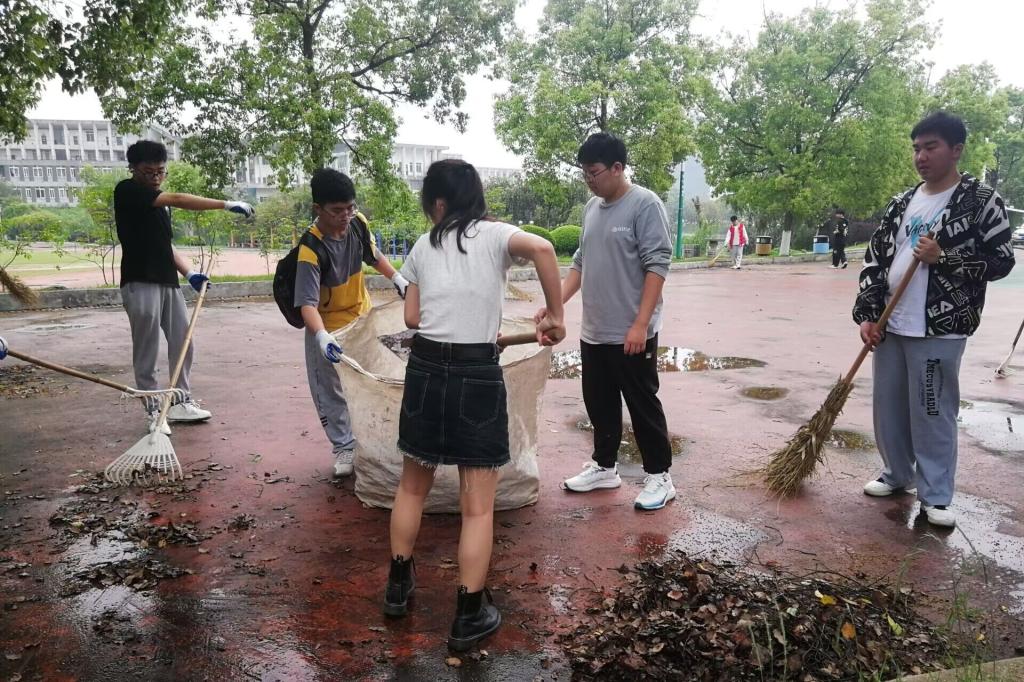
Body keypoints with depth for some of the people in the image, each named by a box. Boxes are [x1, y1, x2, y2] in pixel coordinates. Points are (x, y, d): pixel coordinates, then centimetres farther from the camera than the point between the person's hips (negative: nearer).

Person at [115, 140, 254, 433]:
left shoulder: (160, 204, 16)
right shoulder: (126, 190, -8)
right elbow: (178, 199, -19)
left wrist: (189, 272, 2)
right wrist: (227, 205, -25)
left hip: (168, 282, 8)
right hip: (141, 283, -8)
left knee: (183, 344, 12)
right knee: (146, 352, 0)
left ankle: (181, 402, 24)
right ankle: (154, 411, 11)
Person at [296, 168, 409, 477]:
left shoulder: (358, 223, -15)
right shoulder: (311, 249, -32)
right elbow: (308, 303, -38)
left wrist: (396, 277, 2)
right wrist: (321, 336, -52)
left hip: (363, 316, 5)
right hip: (328, 328, -5)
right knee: (331, 391, 5)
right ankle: (344, 447, 23)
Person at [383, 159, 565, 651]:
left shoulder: (423, 246, 8)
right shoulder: (495, 235, -3)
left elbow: (412, 317, 9)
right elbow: (542, 248, -24)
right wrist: (555, 315, -15)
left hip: (425, 368, 4)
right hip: (476, 375, -3)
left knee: (412, 485, 22)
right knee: (478, 505, 6)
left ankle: (398, 586, 37)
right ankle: (469, 616, 14)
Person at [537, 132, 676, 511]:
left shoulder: (645, 204, -12)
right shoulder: (591, 208, 12)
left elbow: (657, 265, -17)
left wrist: (640, 324, -22)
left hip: (630, 334, -7)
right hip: (593, 332, 8)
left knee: (643, 406, 4)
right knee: (599, 404, 16)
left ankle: (659, 477, 18)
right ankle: (604, 467, 32)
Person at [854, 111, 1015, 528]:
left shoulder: (981, 201, -3)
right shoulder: (901, 204, 11)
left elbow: (1001, 260, -5)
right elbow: (875, 259, 11)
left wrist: (944, 257, -18)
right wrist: (866, 315, 2)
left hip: (940, 330, -5)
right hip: (889, 326, 6)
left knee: (932, 413, 0)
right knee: (888, 407, 13)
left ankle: (935, 496, 14)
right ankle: (897, 474, 32)